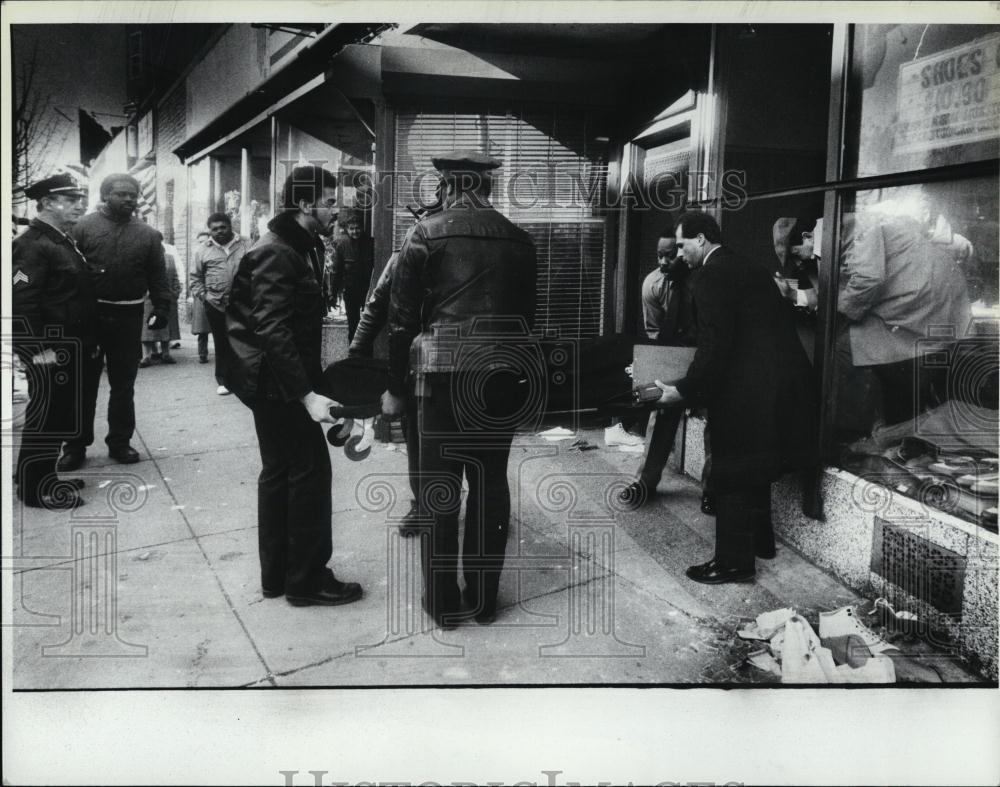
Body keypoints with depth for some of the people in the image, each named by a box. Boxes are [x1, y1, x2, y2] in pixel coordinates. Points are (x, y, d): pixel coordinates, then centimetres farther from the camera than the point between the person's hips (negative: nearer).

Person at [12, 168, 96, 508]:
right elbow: (22, 304, -22)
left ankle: (45, 476, 30)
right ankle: (35, 489, 12)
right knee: (45, 413, 0)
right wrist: (40, 350, -23)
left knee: (60, 412, 17)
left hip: (68, 348, 10)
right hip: (49, 349, -10)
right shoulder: (31, 245, -16)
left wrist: (85, 344, 17)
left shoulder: (63, 241, 15)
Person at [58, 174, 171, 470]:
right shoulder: (84, 227, 1)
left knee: (123, 383, 10)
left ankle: (120, 442, 21)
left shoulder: (148, 235, 6)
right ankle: (75, 446, 16)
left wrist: (162, 306, -6)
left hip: (128, 318, 2)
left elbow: (158, 276, 6)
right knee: (83, 382, 7)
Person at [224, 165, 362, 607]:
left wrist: (309, 382, 12)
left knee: (279, 473, 14)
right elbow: (273, 330, -24)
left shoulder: (301, 248, 13)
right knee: (310, 472, -3)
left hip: (276, 384, 10)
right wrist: (307, 393, -28)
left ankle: (276, 575, 25)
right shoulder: (276, 254, -17)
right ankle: (306, 579, 8)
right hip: (279, 383, -10)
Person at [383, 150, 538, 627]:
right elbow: (526, 316, 12)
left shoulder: (426, 234, -1)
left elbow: (402, 316, -2)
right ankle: (483, 597, 20)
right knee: (491, 485, 11)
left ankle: (441, 601, 15)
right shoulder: (520, 240, 8)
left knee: (440, 487, 6)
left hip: (443, 373, -3)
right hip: (501, 376, 3)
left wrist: (395, 387, 5)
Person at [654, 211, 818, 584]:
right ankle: (760, 540, 37)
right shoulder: (752, 269, 15)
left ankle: (734, 561, 12)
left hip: (747, 390, -9)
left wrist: (683, 391, -13)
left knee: (733, 475, 2)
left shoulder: (709, 275, -13)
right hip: (785, 380, 9)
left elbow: (715, 344, -20)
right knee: (754, 468, 23)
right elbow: (783, 321, 18)